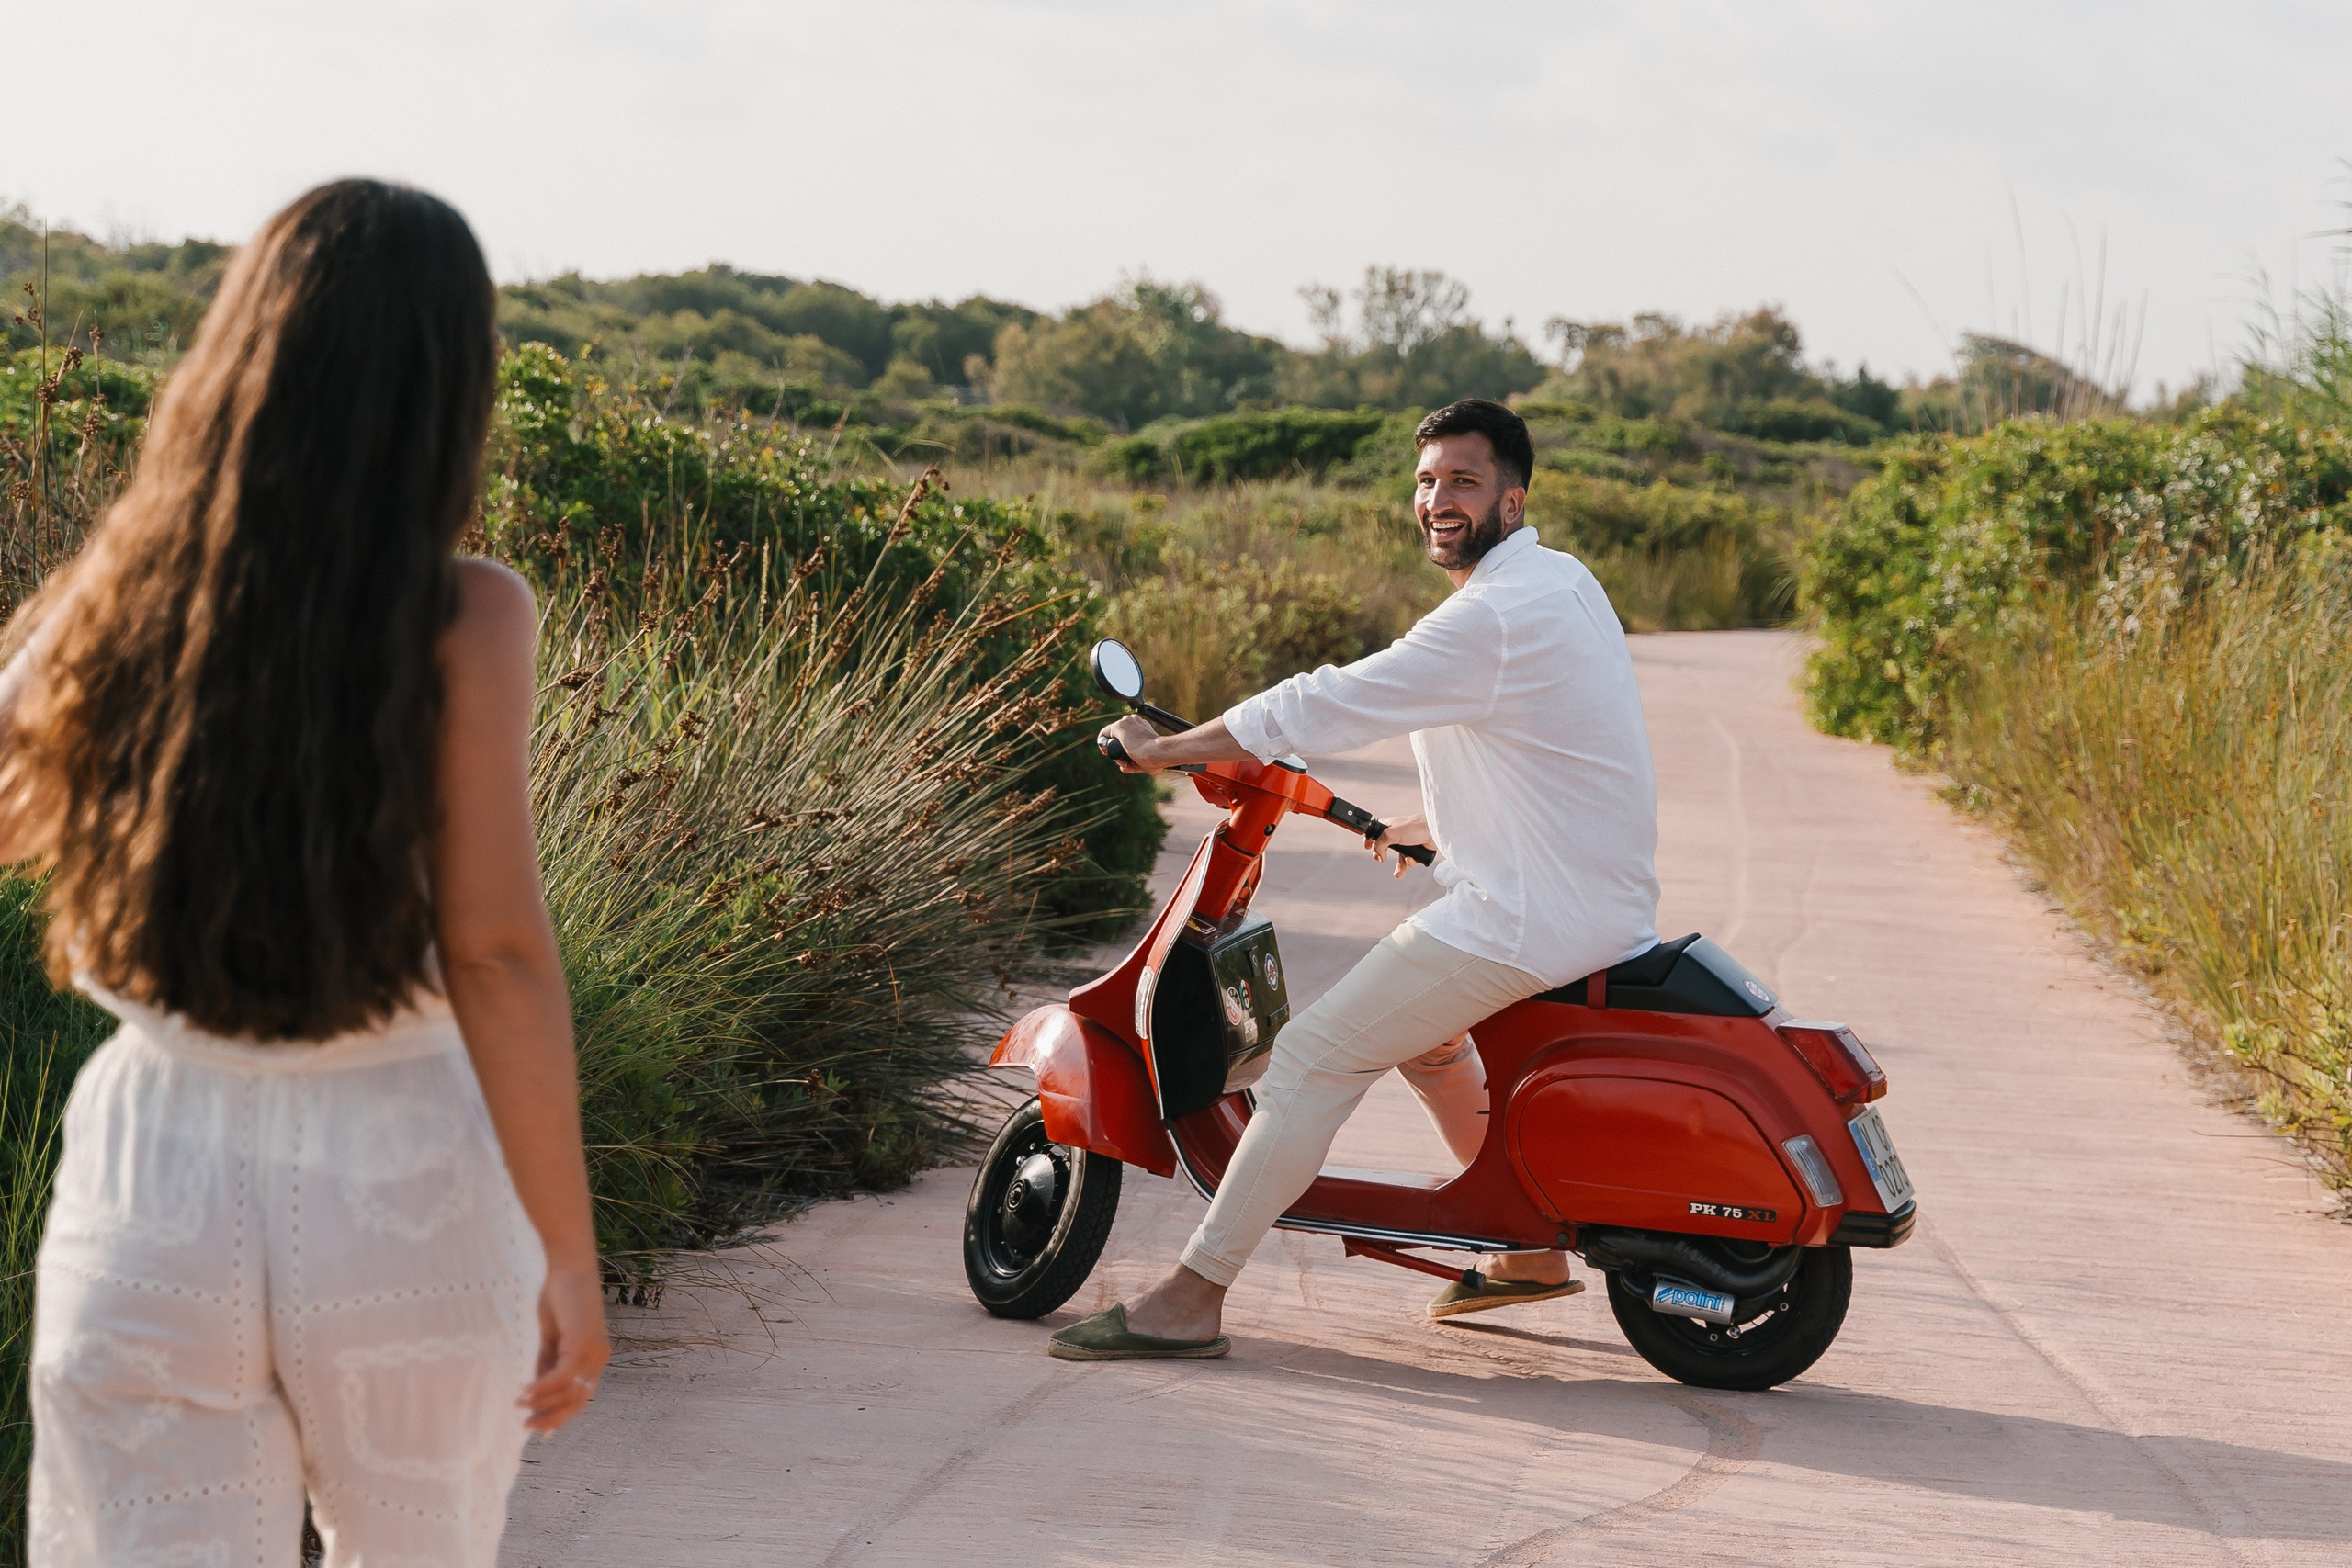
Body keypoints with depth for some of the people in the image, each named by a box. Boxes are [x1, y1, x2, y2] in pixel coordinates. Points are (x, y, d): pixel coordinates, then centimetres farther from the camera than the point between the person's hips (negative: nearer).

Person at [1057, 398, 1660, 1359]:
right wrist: (1439, 828, 31)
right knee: (1418, 1028, 30)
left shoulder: (1496, 616, -18)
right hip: (1595, 901, 11)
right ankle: (1533, 1249, 33)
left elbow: (1325, 707, -19)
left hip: (1525, 917, -11)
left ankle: (1191, 1300, -11)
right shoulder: (1562, 581, 14)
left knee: (1318, 1056, -10)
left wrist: (1162, 750, -10)